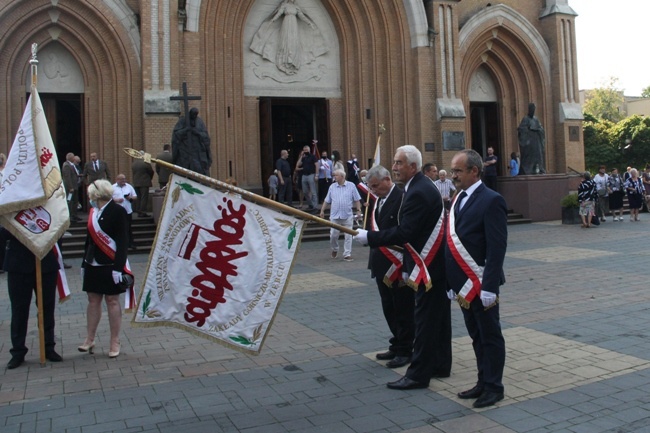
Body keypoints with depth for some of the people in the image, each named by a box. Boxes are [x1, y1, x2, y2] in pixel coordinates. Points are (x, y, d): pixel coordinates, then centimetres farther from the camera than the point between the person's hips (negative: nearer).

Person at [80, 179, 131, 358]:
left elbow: (122, 241, -15)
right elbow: (90, 238, 15)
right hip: (93, 265, 6)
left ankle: (115, 342, 12)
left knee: (112, 301, 2)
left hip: (110, 265, -6)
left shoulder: (118, 211, -11)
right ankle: (89, 340, 21)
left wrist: (118, 267, -19)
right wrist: (84, 263, 15)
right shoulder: (93, 211, 10)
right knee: (93, 300, 10)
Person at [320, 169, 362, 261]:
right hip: (335, 216, 2)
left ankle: (347, 254, 8)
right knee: (333, 235, 3)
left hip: (348, 216, -2)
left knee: (348, 236, 1)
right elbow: (327, 200, 11)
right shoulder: (332, 187, 7)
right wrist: (322, 210, 7)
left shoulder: (351, 186, 0)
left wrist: (358, 210, -5)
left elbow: (357, 200, 1)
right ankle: (334, 250, 28)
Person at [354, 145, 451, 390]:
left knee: (425, 319, -4)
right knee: (437, 316, 16)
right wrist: (407, 266, 17)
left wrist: (369, 237, -21)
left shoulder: (418, 192, -20)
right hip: (435, 262, 10)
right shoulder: (421, 187, 12)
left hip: (430, 266, -10)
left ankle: (418, 374, 4)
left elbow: (404, 233, -27)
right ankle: (440, 364, 28)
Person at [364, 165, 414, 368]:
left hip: (399, 265, -8)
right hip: (383, 264, 8)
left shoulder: (403, 198, -15)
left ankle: (405, 351, 17)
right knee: (389, 308, 16)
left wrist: (401, 264, -18)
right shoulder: (377, 200, 11)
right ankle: (396, 346, 29)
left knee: (404, 310, 5)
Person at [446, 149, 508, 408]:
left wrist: (489, 287, -21)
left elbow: (497, 248, -17)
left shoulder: (491, 200, -13)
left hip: (481, 284, -7)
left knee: (490, 336, 6)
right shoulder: (458, 199, 11)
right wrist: (451, 283, 11)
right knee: (476, 336, 16)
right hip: (463, 284, 8)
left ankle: (494, 387, 18)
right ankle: (483, 382, 27)